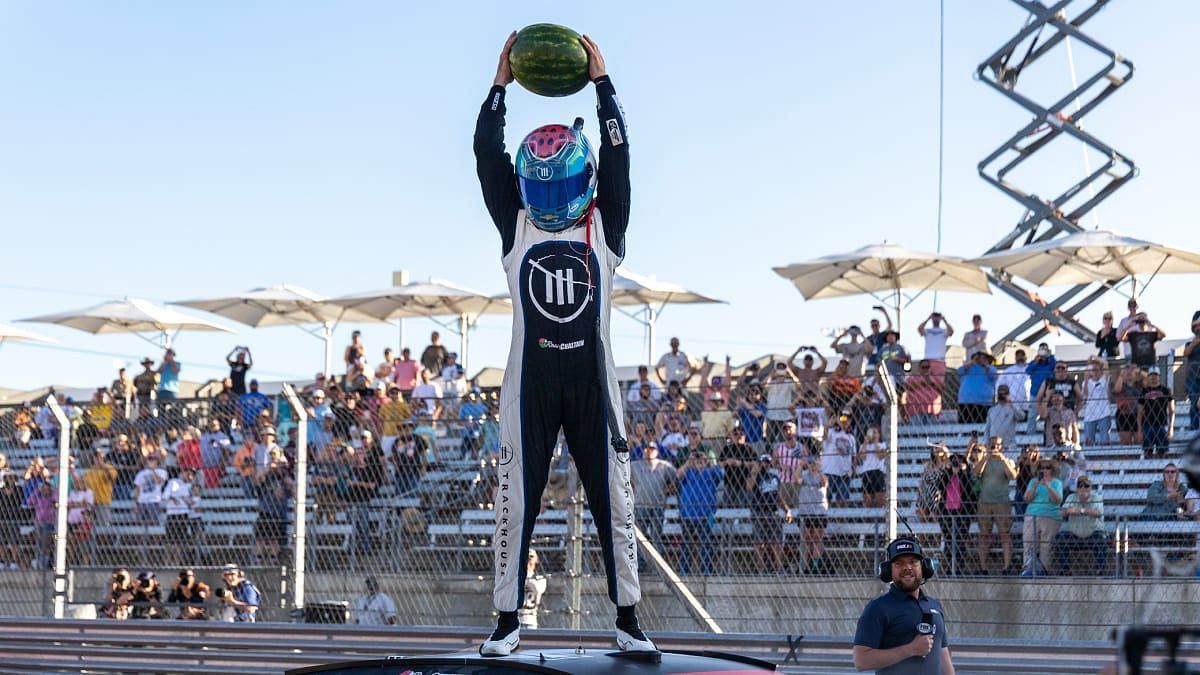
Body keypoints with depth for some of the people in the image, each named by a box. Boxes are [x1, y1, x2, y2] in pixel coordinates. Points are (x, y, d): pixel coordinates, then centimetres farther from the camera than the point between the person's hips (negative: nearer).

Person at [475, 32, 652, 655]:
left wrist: (601, 82, 4)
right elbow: (488, 157, 4)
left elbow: (617, 156, 2)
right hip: (531, 378, 0)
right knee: (516, 500, 2)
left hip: (591, 379, 0)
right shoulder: (517, 229, 8)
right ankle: (507, 619, 10)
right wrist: (500, 86, 4)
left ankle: (627, 617, 11)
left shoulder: (603, 229, 7)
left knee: (612, 499, 3)